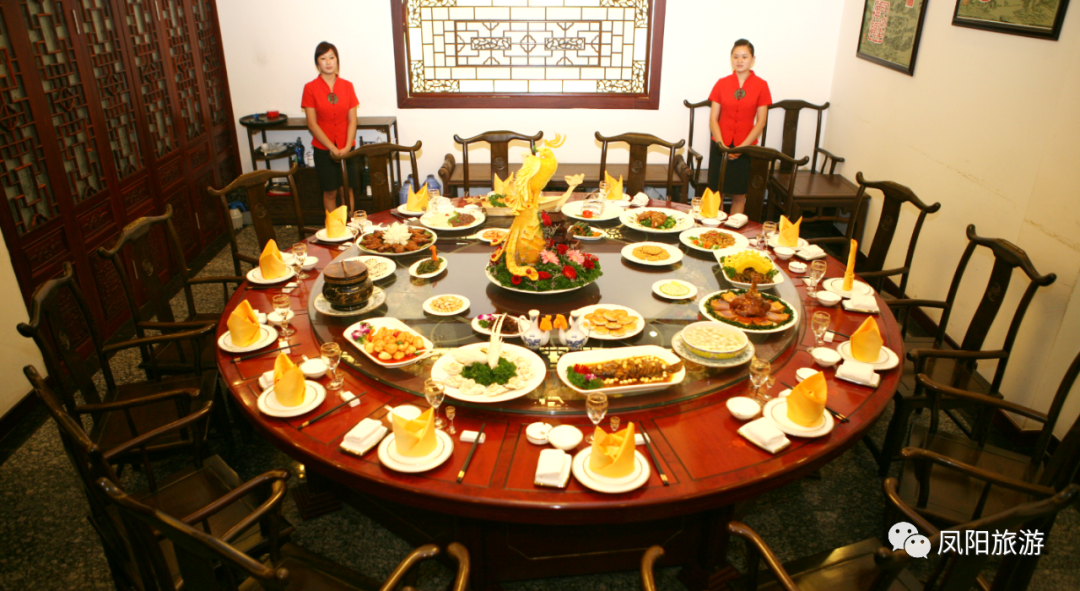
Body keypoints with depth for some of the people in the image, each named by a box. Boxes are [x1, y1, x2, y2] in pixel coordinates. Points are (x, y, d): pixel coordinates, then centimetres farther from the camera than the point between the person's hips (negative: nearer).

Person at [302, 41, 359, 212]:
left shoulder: (347, 86, 2)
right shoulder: (310, 88, -5)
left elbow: (352, 120, 0)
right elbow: (312, 124, -8)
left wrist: (347, 147, -13)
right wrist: (333, 148, -14)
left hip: (346, 149, 2)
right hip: (323, 150, -2)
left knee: (347, 190, 8)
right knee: (330, 192, 7)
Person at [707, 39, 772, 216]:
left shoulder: (761, 85, -1)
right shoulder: (722, 83, 3)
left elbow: (760, 122, -2)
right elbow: (713, 118, 1)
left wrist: (742, 146, -12)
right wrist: (722, 145, -11)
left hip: (746, 147, -1)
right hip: (720, 146, 1)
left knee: (739, 196, 3)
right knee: (716, 192, 1)